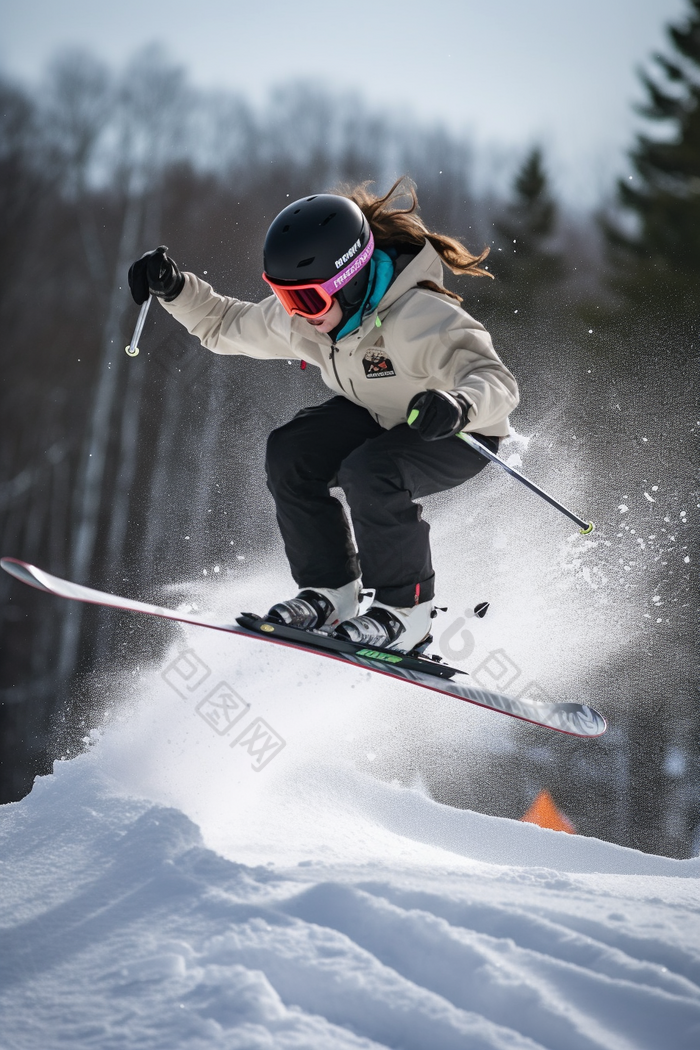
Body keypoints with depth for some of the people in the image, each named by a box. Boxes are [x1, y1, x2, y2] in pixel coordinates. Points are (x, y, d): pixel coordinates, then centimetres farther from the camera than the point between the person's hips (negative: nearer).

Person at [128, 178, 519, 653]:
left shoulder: (417, 318, -37)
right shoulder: (300, 318, -14)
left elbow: (497, 381, -44)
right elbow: (227, 325, 4)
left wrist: (460, 404, -67)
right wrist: (174, 289, -14)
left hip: (463, 435, -7)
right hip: (378, 417, 7)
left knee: (371, 472, -33)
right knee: (290, 452, -14)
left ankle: (406, 611, -14)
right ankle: (332, 592, 0)